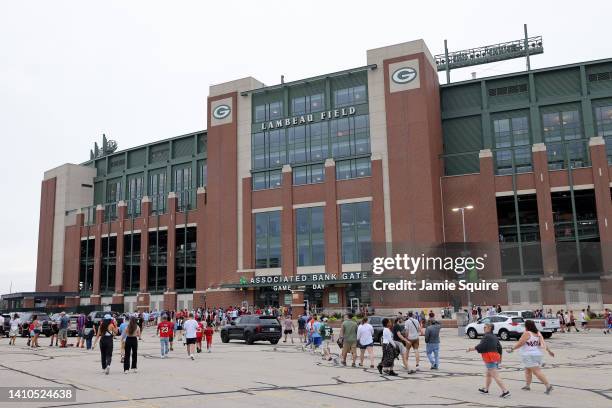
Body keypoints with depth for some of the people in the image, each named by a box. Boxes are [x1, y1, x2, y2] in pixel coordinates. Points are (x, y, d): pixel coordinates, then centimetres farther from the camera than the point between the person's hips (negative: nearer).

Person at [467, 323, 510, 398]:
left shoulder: (486, 336, -14)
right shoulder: (495, 337, 13)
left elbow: (481, 346, -19)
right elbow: (499, 347, 16)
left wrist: (471, 349, -8)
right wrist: (500, 357, 26)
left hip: (490, 359, -10)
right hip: (496, 356, 10)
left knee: (495, 376, -9)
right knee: (488, 374, 22)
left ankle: (505, 391, -13)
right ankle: (486, 389, 33)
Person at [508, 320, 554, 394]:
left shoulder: (527, 334, -15)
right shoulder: (538, 333, 8)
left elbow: (519, 344, -15)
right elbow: (543, 343, 13)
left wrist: (511, 349, -8)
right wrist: (549, 351, 26)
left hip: (529, 356, -9)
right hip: (537, 355, 9)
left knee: (537, 372, -8)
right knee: (527, 370, 19)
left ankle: (548, 385, -14)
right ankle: (527, 385, 23)